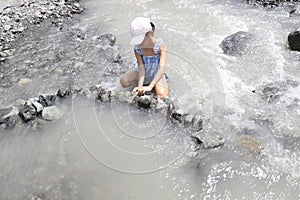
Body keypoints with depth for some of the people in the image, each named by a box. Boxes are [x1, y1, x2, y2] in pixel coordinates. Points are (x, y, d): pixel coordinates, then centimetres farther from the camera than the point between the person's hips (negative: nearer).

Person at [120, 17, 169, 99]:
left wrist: (150, 86, -48)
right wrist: (139, 86, -42)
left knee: (162, 95, -29)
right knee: (124, 81, -23)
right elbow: (141, 69, -23)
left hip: (156, 73, -2)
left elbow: (162, 68, -37)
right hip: (143, 73, 3)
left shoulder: (160, 46, -27)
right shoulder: (137, 49, -19)